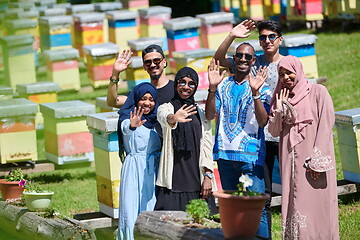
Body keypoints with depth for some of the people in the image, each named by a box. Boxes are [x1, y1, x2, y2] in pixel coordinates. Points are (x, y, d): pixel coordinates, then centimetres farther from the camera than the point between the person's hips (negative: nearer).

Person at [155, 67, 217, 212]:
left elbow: (207, 146, 9)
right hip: (174, 177, -3)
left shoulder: (201, 114, 15)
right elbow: (164, 118, -20)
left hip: (197, 178, 3)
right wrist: (174, 118, -45)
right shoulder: (166, 108, 6)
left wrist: (208, 176, -3)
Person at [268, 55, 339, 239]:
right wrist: (279, 111, -6)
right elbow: (274, 131, 12)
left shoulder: (318, 92, 0)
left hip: (313, 157, -5)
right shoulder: (281, 98, 16)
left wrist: (317, 161, -13)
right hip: (291, 160, 5)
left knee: (317, 207, -9)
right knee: (293, 206, 0)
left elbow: (326, 125, -6)